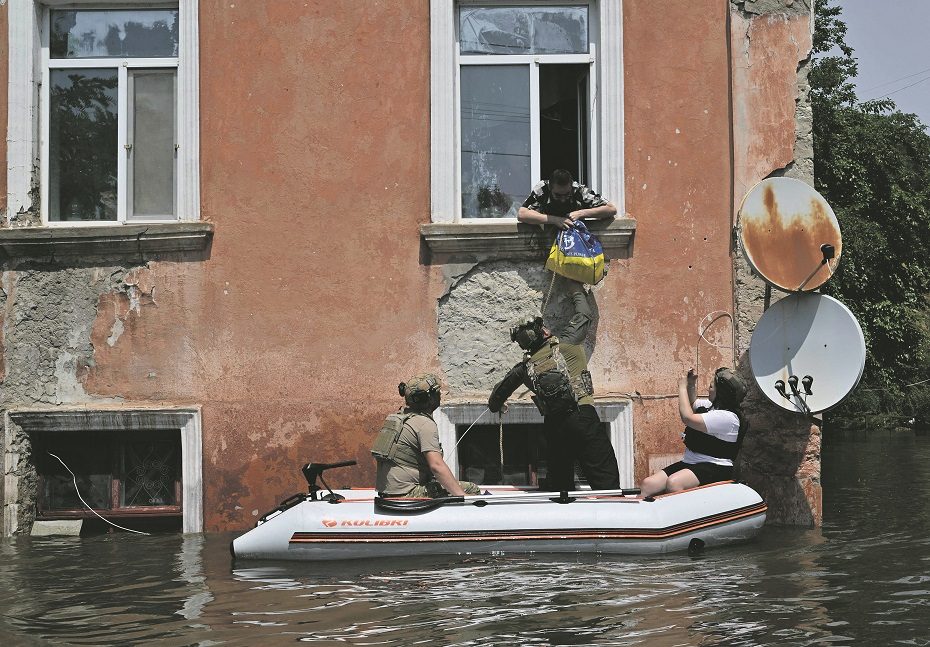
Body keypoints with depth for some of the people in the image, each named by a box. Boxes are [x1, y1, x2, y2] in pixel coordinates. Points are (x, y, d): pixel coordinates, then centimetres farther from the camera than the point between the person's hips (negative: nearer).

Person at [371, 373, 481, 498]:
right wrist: (461, 496, -25)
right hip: (406, 494, -10)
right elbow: (436, 465, -24)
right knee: (472, 489, -11)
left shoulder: (399, 416, 16)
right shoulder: (426, 424, -14)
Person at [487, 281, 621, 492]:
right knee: (605, 477, -8)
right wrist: (576, 289, 36)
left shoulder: (525, 367, 14)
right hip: (582, 415, -4)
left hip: (553, 425, 4)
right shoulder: (566, 344, 4)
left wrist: (495, 405, 53)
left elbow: (501, 390, 31)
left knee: (559, 481, 15)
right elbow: (583, 315, 18)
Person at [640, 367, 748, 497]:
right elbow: (693, 404, 39)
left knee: (673, 483, -38)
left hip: (714, 468, -9)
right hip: (688, 462, 9)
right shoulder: (711, 405, 15)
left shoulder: (727, 417, -16)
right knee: (647, 485, -13)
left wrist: (682, 387, -7)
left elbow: (688, 418, -20)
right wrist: (690, 386, 19)